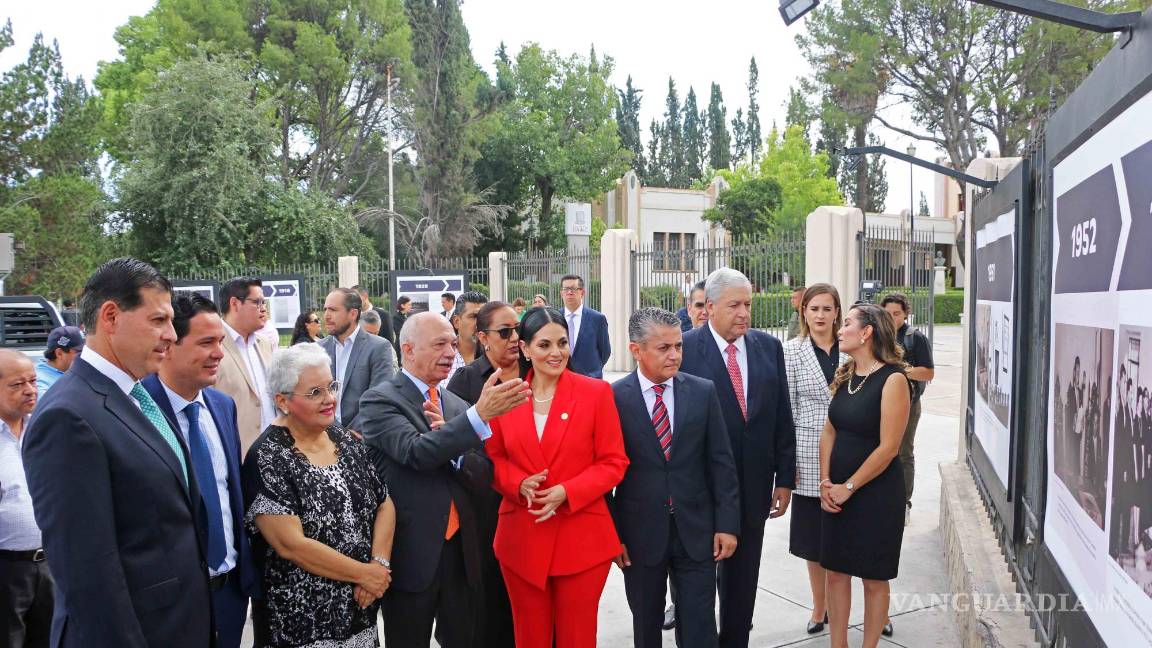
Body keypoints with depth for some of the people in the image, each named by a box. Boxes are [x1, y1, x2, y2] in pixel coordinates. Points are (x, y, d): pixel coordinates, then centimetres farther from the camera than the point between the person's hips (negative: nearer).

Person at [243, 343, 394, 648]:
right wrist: (364, 573, -15)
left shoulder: (346, 439, 2)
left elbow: (384, 504, 4)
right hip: (301, 619, -5)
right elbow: (291, 544, -21)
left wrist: (380, 563, -11)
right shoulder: (267, 459, -16)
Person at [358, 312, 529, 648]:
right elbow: (415, 453, -25)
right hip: (411, 553, -5)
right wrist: (480, 415, -33)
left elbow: (483, 477, 3)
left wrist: (451, 446, -16)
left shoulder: (458, 404, 9)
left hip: (460, 549, 5)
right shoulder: (380, 400, -8)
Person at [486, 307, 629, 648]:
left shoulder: (596, 392, -6)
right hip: (521, 539, 2)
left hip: (582, 539, -2)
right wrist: (518, 483, -12)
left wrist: (566, 493, -18)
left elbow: (614, 462, -5)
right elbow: (493, 457, 9)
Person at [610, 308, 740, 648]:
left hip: (696, 530, 1)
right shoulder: (614, 397, -8)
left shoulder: (703, 392, -1)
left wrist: (727, 524, -2)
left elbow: (721, 462, 1)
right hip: (640, 534, -1)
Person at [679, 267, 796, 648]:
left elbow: (782, 417, 6)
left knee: (743, 579, 17)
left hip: (754, 483, 4)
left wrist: (785, 477, 5)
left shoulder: (769, 347, 3)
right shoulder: (685, 348, -11)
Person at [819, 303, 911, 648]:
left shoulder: (892, 379, -15)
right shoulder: (845, 376, 6)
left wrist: (848, 487, -13)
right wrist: (826, 483, -2)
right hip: (837, 492, 6)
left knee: (873, 577, 8)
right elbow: (830, 432, 8)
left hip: (876, 493, -6)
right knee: (836, 570, 12)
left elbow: (888, 448, -17)